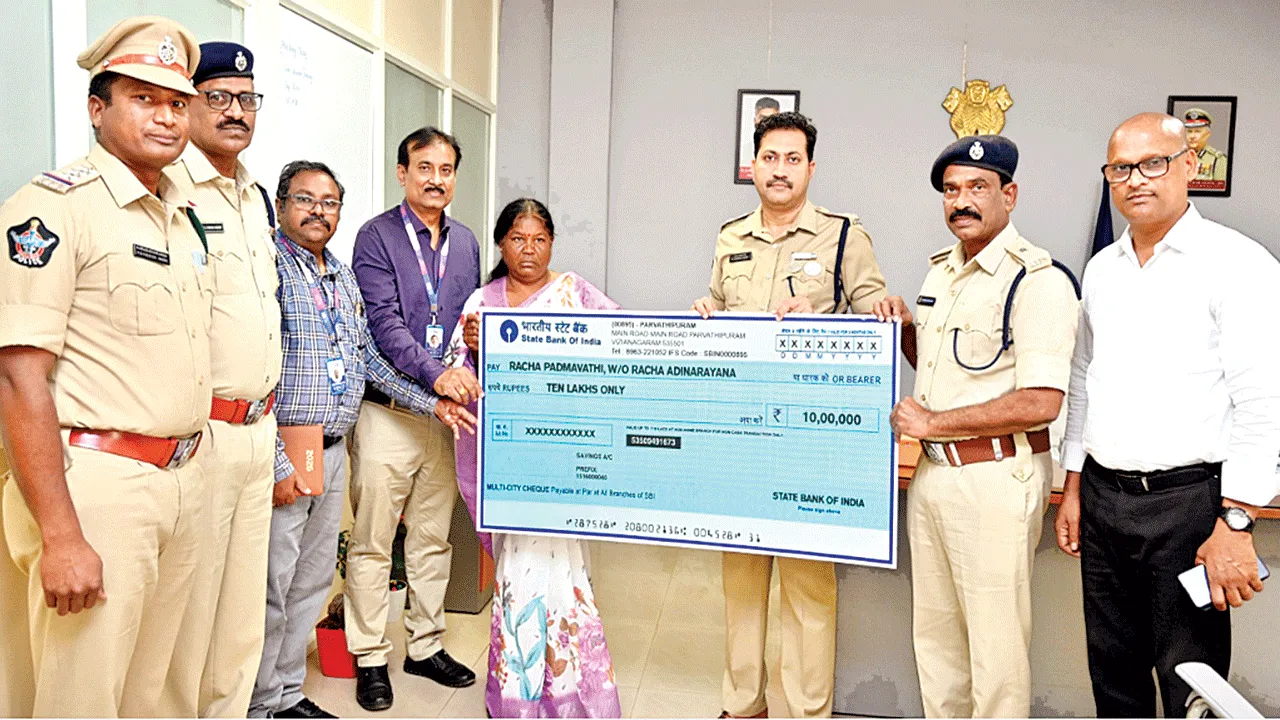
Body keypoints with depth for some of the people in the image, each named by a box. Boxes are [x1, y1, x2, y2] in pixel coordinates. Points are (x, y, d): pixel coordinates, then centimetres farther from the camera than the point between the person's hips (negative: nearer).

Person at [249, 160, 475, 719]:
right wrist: (276, 463, -20)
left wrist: (432, 404, 11)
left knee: (313, 581, 16)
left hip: (333, 451, 8)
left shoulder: (345, 278, 14)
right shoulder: (267, 267, -10)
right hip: (282, 453, -8)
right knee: (270, 590, 1)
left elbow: (369, 359, 19)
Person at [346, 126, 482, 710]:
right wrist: (436, 373, -27)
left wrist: (470, 372, -2)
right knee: (372, 544, 3)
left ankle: (426, 647, 29)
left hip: (448, 411, 5)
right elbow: (384, 322, -16)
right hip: (388, 413, -5)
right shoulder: (376, 237, -5)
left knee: (433, 539, 15)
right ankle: (370, 658, 18)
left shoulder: (465, 242, 13)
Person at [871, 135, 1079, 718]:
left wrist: (932, 422, -16)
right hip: (933, 470, 8)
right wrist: (905, 328, 4)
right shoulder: (941, 269, 12)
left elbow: (1040, 403, -23)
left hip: (997, 478, -8)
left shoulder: (1037, 280, -14)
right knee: (934, 632, 19)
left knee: (995, 646, 4)